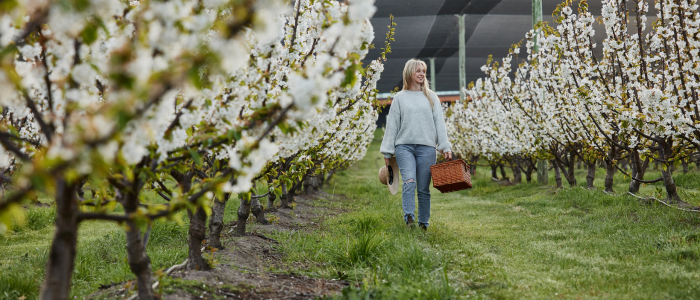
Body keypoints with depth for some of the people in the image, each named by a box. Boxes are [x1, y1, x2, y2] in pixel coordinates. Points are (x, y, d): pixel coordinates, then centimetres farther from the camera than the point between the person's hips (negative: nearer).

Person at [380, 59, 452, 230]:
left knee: (424, 188, 1)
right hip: (404, 146, -1)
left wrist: (445, 147, 0)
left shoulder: (431, 97, 13)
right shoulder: (400, 98, 10)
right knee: (409, 181, -21)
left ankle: (423, 224, 8)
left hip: (426, 147, 1)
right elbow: (392, 125, 10)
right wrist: (387, 152, 6)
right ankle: (409, 218, -28)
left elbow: (439, 123, 9)